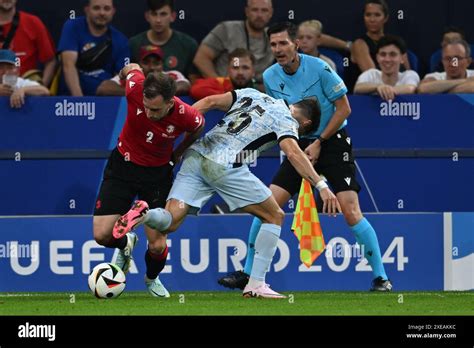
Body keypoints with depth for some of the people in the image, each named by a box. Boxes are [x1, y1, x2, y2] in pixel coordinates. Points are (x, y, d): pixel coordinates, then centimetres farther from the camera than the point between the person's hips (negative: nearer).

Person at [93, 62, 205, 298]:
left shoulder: (185, 116, -27)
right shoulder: (136, 89, -28)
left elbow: (198, 126, 0)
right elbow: (132, 68, -3)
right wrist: (128, 72, 18)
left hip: (158, 172, -1)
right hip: (123, 163, 1)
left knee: (157, 245, -5)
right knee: (102, 235, -10)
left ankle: (152, 279, 32)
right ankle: (125, 244, 29)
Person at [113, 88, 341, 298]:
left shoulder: (252, 94, 26)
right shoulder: (286, 121, 7)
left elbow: (210, 102, 17)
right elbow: (293, 153, -12)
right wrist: (321, 186, -16)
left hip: (196, 154, 6)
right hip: (225, 166, -6)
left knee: (169, 222, 2)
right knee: (274, 216, 11)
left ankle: (143, 215, -33)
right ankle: (256, 284, 6)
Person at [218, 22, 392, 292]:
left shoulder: (319, 68, -16)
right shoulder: (270, 77, -1)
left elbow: (344, 108, -10)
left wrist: (319, 143, -13)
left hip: (333, 141, -5)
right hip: (301, 145, 5)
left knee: (351, 211, -16)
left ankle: (381, 278, -6)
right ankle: (247, 273, 6)